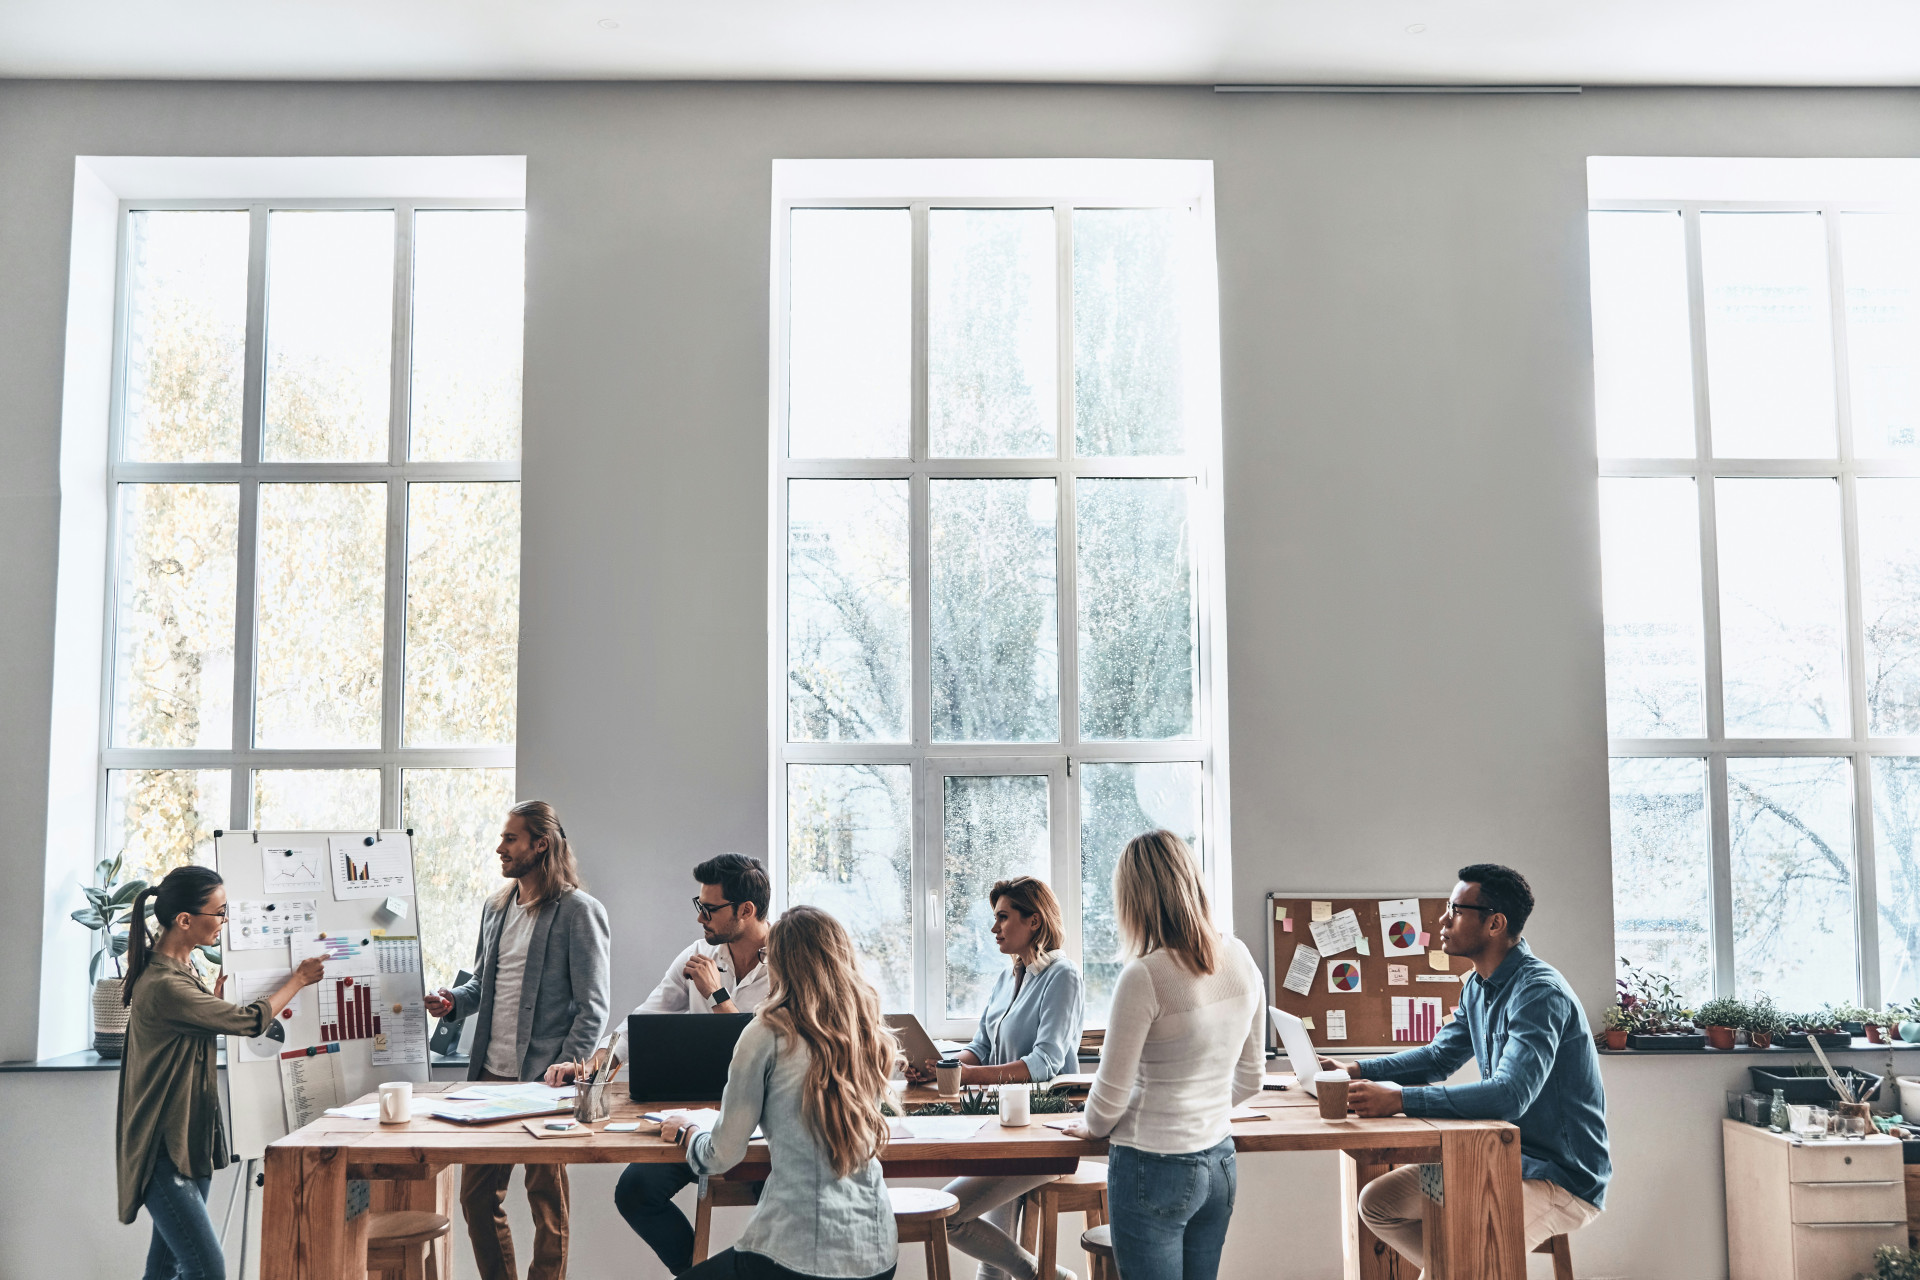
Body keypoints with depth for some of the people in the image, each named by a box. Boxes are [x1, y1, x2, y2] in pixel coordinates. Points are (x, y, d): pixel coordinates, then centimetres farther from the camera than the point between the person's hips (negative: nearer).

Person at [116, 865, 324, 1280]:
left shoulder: (180, 966, 9)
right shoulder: (163, 985, -24)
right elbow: (250, 1021, -16)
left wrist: (215, 998, 13)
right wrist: (298, 979, -2)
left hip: (188, 1140, 10)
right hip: (162, 1152, -10)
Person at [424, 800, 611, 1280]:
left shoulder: (579, 911, -9)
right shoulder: (496, 907, 13)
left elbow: (592, 1008, -10)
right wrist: (454, 998, 2)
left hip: (543, 1080, -7)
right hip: (490, 1076, 7)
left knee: (547, 1201, 4)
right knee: (476, 1195, 12)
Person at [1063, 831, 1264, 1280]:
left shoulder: (1144, 977, -21)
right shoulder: (1240, 960, 1)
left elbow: (1111, 1092, -12)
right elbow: (1250, 1080, 12)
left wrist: (1092, 1126, 8)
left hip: (1153, 1171, -7)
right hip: (1219, 1166, 7)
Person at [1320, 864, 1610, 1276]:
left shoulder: (1539, 993, -23)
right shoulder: (1478, 986, 8)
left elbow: (1510, 1095, -35)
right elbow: (1440, 1057, 20)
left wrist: (1401, 1099, -39)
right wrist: (1356, 1071, 6)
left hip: (1561, 1179, -9)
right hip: (1503, 1155, 10)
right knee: (1377, 1202, 6)